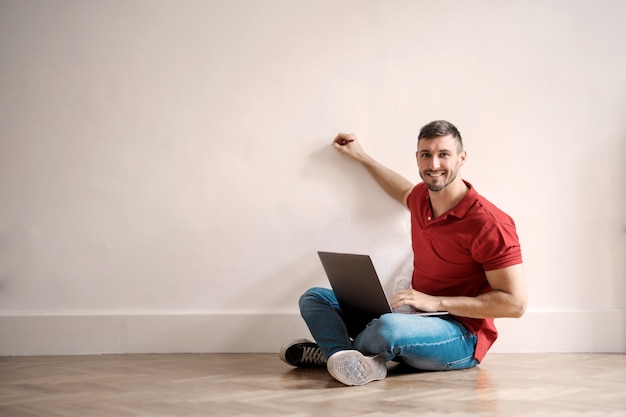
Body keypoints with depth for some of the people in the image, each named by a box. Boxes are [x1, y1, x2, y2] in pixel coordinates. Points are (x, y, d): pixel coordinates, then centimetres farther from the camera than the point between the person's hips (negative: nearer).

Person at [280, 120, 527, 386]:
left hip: (462, 336, -8)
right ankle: (348, 360, -25)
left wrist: (436, 302, -23)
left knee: (389, 328, -41)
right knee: (314, 298, 4)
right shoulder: (422, 198, 5)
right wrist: (360, 157, 35)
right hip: (417, 319, 8)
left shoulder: (489, 224, -19)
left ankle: (333, 349, -9)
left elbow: (515, 302, -20)